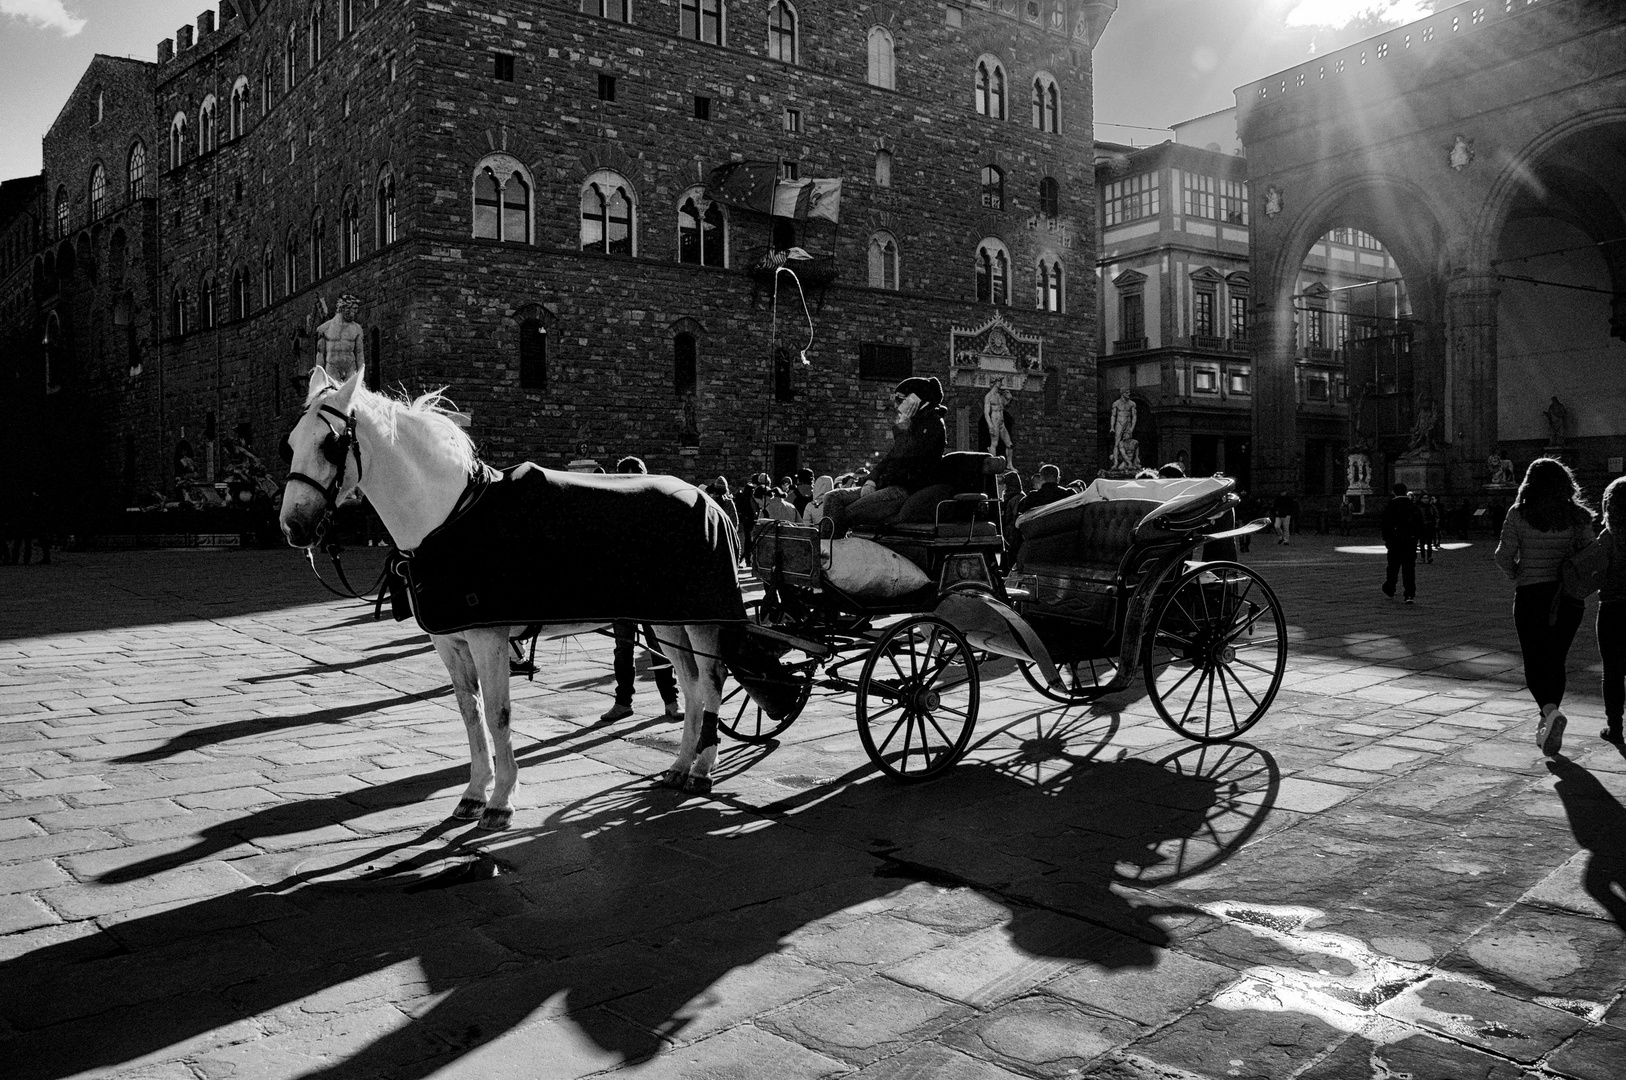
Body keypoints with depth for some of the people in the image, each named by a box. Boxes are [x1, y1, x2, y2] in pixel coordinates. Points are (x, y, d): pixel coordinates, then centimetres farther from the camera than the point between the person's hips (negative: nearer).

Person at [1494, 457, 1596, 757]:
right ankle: (1547, 727, 21)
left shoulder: (1518, 514, -6)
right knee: (1555, 662, 16)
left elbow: (1504, 556, -8)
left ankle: (1551, 712, -21)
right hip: (1569, 597, 2)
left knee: (1535, 663, 5)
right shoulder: (1579, 516, -1)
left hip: (1531, 595, -2)